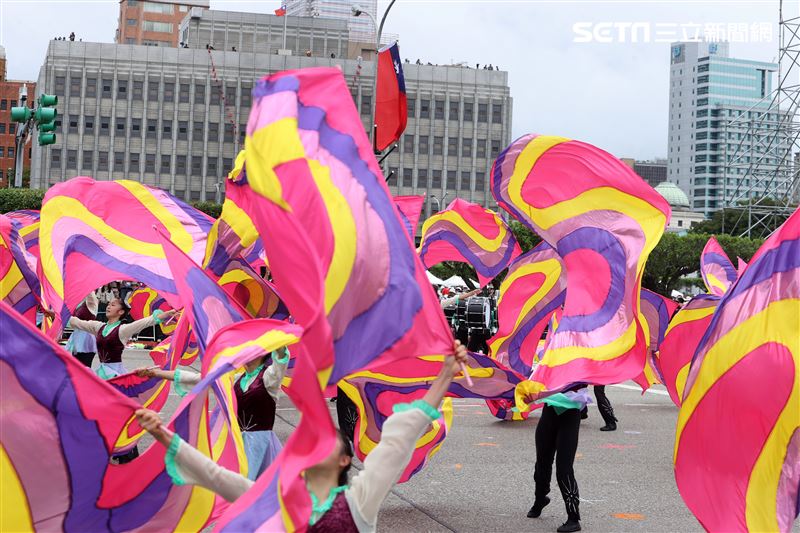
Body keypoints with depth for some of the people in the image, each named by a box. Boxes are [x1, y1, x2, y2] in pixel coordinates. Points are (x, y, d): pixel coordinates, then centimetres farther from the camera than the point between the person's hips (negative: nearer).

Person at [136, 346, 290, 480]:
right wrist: (156, 373, 7)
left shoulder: (268, 376, -7)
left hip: (260, 443, -5)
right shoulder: (236, 378, 9)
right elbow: (197, 378, 9)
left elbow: (281, 356, -30)